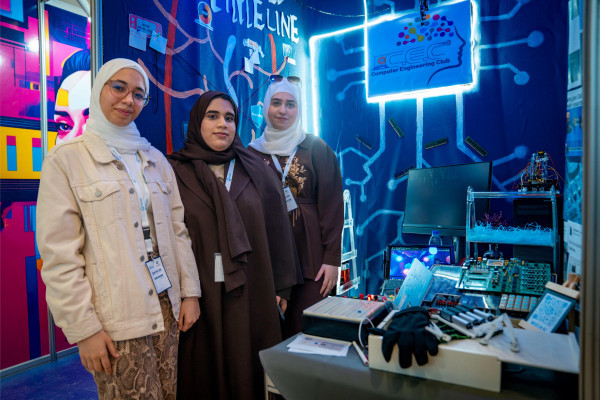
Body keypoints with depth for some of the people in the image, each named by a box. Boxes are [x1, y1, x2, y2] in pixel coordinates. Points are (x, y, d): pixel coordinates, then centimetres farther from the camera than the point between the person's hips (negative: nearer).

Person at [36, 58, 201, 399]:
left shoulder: (156, 159, 10)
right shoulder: (66, 159, -4)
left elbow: (177, 228, 8)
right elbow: (59, 254, -8)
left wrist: (190, 291, 4)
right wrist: (84, 328, -10)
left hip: (166, 307, 4)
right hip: (114, 319, -4)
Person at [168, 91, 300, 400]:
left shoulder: (255, 170, 4)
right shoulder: (176, 172, 0)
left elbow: (276, 228, 4)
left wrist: (281, 286, 3)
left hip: (251, 293, 2)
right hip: (199, 294, -1)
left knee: (248, 369, 13)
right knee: (206, 372, 13)